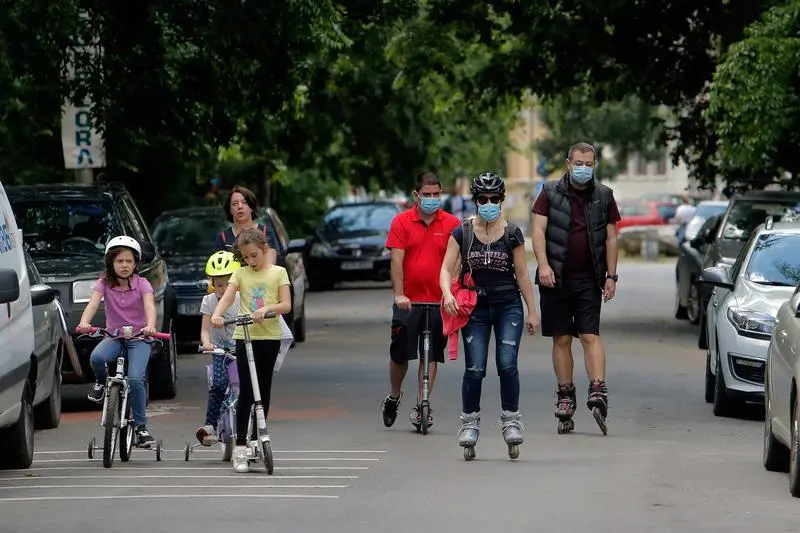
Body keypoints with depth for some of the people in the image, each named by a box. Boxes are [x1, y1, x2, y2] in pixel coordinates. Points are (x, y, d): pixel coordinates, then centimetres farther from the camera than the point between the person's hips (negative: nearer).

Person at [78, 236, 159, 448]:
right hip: (114, 336, 1)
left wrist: (150, 326, -45)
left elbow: (150, 306, -23)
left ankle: (141, 426, -8)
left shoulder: (142, 284, -6)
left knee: (135, 379, -23)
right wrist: (84, 322, -41)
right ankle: (101, 382, 2)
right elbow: (93, 303, -19)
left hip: (139, 338, -1)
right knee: (96, 357, -33)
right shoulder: (104, 284, -2)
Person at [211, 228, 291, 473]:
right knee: (246, 391, -4)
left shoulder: (278, 273, 3)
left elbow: (286, 305, -4)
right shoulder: (241, 274, 6)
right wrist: (217, 315, -27)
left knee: (264, 390, 8)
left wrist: (266, 308, -22)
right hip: (244, 336, 0)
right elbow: (227, 298, -7)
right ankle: (240, 447, -5)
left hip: (269, 336, 0)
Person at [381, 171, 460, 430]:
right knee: (399, 353, 6)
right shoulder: (402, 222, 0)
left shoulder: (451, 224, 2)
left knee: (431, 355, 2)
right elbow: (396, 260, -5)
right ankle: (394, 397, 29)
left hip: (438, 301, 0)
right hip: (408, 300, 0)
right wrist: (399, 294, -15)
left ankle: (422, 406, 8)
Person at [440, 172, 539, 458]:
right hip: (475, 307, 0)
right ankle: (469, 422, 8)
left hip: (508, 306, 0)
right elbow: (447, 269, -1)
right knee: (474, 368, -5)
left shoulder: (512, 234, 2)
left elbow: (522, 275, 7)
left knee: (507, 364, -12)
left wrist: (532, 311, 7)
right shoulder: (462, 233, 1)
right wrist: (447, 294, -21)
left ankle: (511, 420, 0)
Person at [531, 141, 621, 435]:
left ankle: (598, 391, -19)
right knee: (562, 339, 4)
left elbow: (611, 238, 10)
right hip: (556, 277, 0)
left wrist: (611, 275, 4)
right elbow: (538, 230, -2)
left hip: (589, 279, 0)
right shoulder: (551, 193, 4)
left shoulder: (604, 197, 8)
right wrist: (543, 265, -16)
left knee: (590, 336, -10)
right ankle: (565, 397, 9)